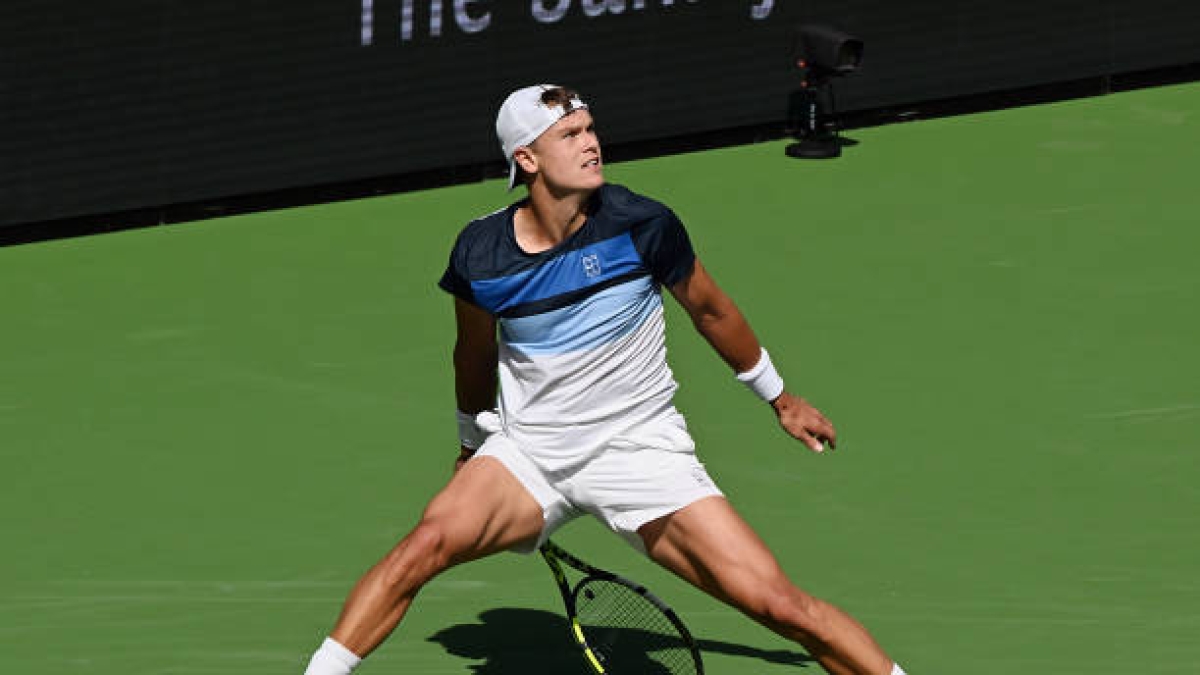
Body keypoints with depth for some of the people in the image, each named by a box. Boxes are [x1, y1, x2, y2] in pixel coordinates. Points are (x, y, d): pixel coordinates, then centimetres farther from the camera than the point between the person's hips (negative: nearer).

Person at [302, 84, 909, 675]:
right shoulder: (479, 253, -7)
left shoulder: (642, 225, -11)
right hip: (527, 451, 1)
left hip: (642, 451, -1)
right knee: (432, 539, -27)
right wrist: (472, 442, 27)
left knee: (778, 603, -13)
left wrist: (779, 398, 18)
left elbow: (710, 310, 7)